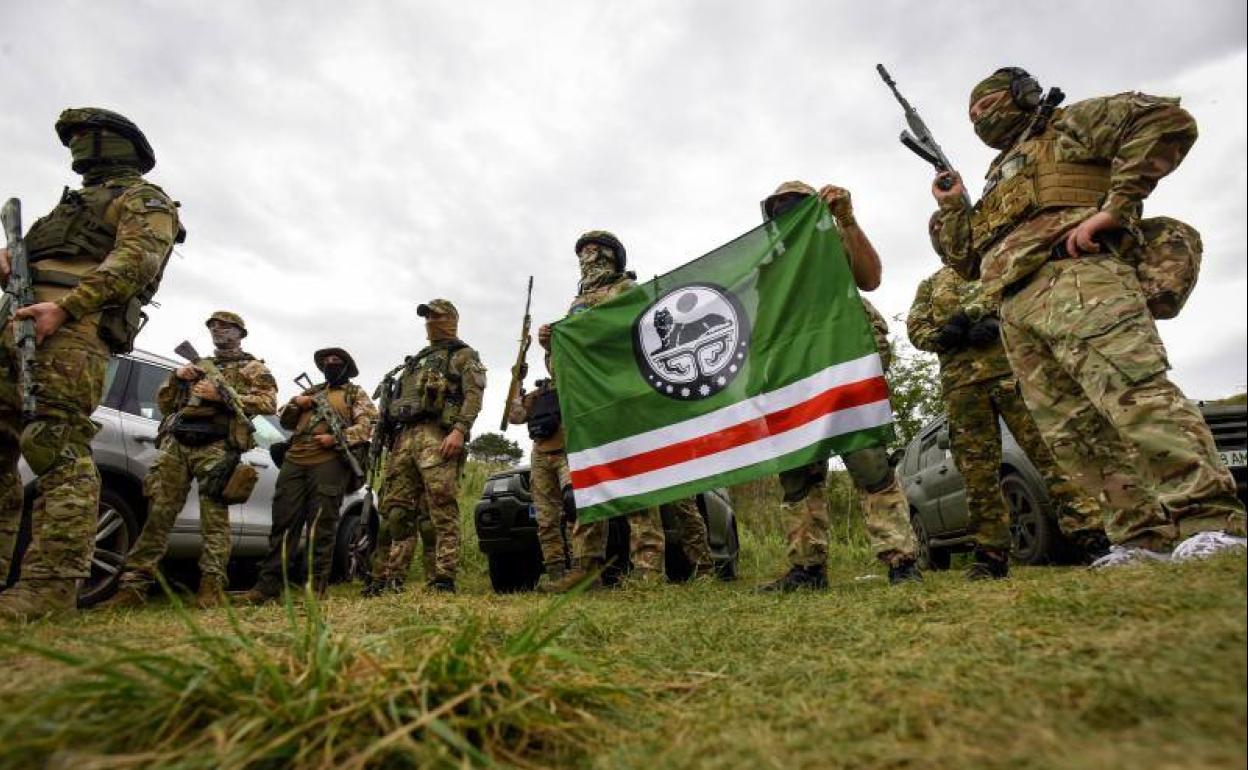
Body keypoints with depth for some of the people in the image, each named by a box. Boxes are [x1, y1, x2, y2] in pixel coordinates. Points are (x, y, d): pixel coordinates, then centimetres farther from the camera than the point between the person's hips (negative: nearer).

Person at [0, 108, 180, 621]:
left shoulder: (143, 198, 9)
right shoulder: (77, 201, 37)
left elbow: (136, 261, -9)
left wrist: (65, 307, -20)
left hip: (75, 327, -9)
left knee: (57, 445, -18)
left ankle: (51, 586, -20)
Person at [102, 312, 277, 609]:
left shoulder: (253, 368, 14)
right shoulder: (197, 366, 31)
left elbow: (269, 403, -4)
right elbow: (164, 404, 29)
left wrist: (221, 396, -12)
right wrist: (176, 377, 9)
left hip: (215, 446, -5)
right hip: (175, 443, 5)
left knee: (214, 518, -10)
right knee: (158, 513, -3)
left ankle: (211, 586, -11)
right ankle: (133, 586, -5)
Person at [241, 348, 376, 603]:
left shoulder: (356, 394, 13)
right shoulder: (311, 391, 29)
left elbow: (369, 425, -1)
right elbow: (285, 420, 28)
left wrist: (336, 438, -13)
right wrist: (296, 403, 7)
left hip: (329, 463, -5)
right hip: (294, 461, 5)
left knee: (321, 526, -6)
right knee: (284, 522, 1)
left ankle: (317, 588, -3)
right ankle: (269, 585, 3)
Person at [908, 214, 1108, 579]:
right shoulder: (930, 284, 28)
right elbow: (915, 328, 13)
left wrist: (967, 314, -13)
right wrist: (942, 336, -9)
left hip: (1009, 361, -2)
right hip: (959, 379, 2)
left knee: (1049, 448, -12)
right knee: (976, 467, -2)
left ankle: (1090, 532, -10)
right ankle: (991, 552, 2)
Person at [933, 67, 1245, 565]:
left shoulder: (1068, 126, 17)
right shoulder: (996, 183, 37)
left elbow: (1168, 120, 0)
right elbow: (969, 261, 34)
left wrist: (1114, 207, -10)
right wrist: (951, 207, 25)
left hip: (1074, 279, -7)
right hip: (1017, 313, 7)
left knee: (1133, 393, -21)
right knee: (1070, 431, -1)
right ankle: (1143, 538, 0)